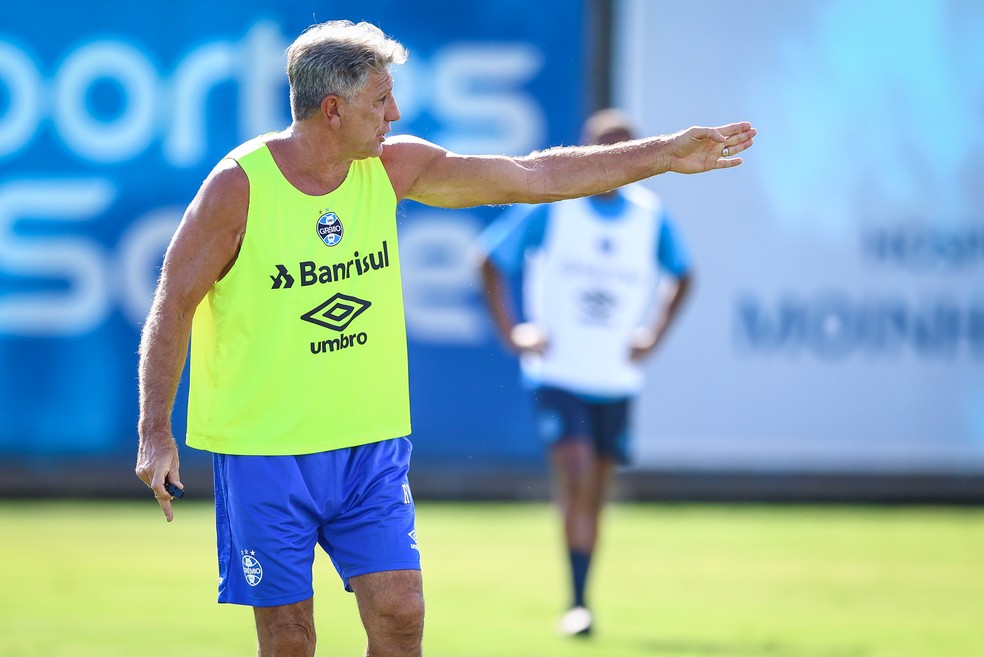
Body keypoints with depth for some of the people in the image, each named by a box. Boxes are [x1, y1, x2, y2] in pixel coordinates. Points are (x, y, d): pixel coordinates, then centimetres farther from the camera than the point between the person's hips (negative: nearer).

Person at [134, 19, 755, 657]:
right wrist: (155, 433, -11)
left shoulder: (392, 166, 1)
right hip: (263, 452, -4)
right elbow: (174, 305, -7)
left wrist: (666, 154, 4)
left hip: (370, 445, 4)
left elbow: (536, 177, 6)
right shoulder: (238, 185, -14)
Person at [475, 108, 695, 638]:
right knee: (576, 478, -19)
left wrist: (653, 335, 9)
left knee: (594, 496, 8)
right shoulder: (550, 209, -7)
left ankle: (580, 601, 20)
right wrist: (511, 332, -4)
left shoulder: (650, 217, 2)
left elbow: (681, 276, 21)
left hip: (617, 379, 3)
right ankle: (576, 604, -16)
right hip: (558, 374, -3)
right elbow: (490, 261, 3)